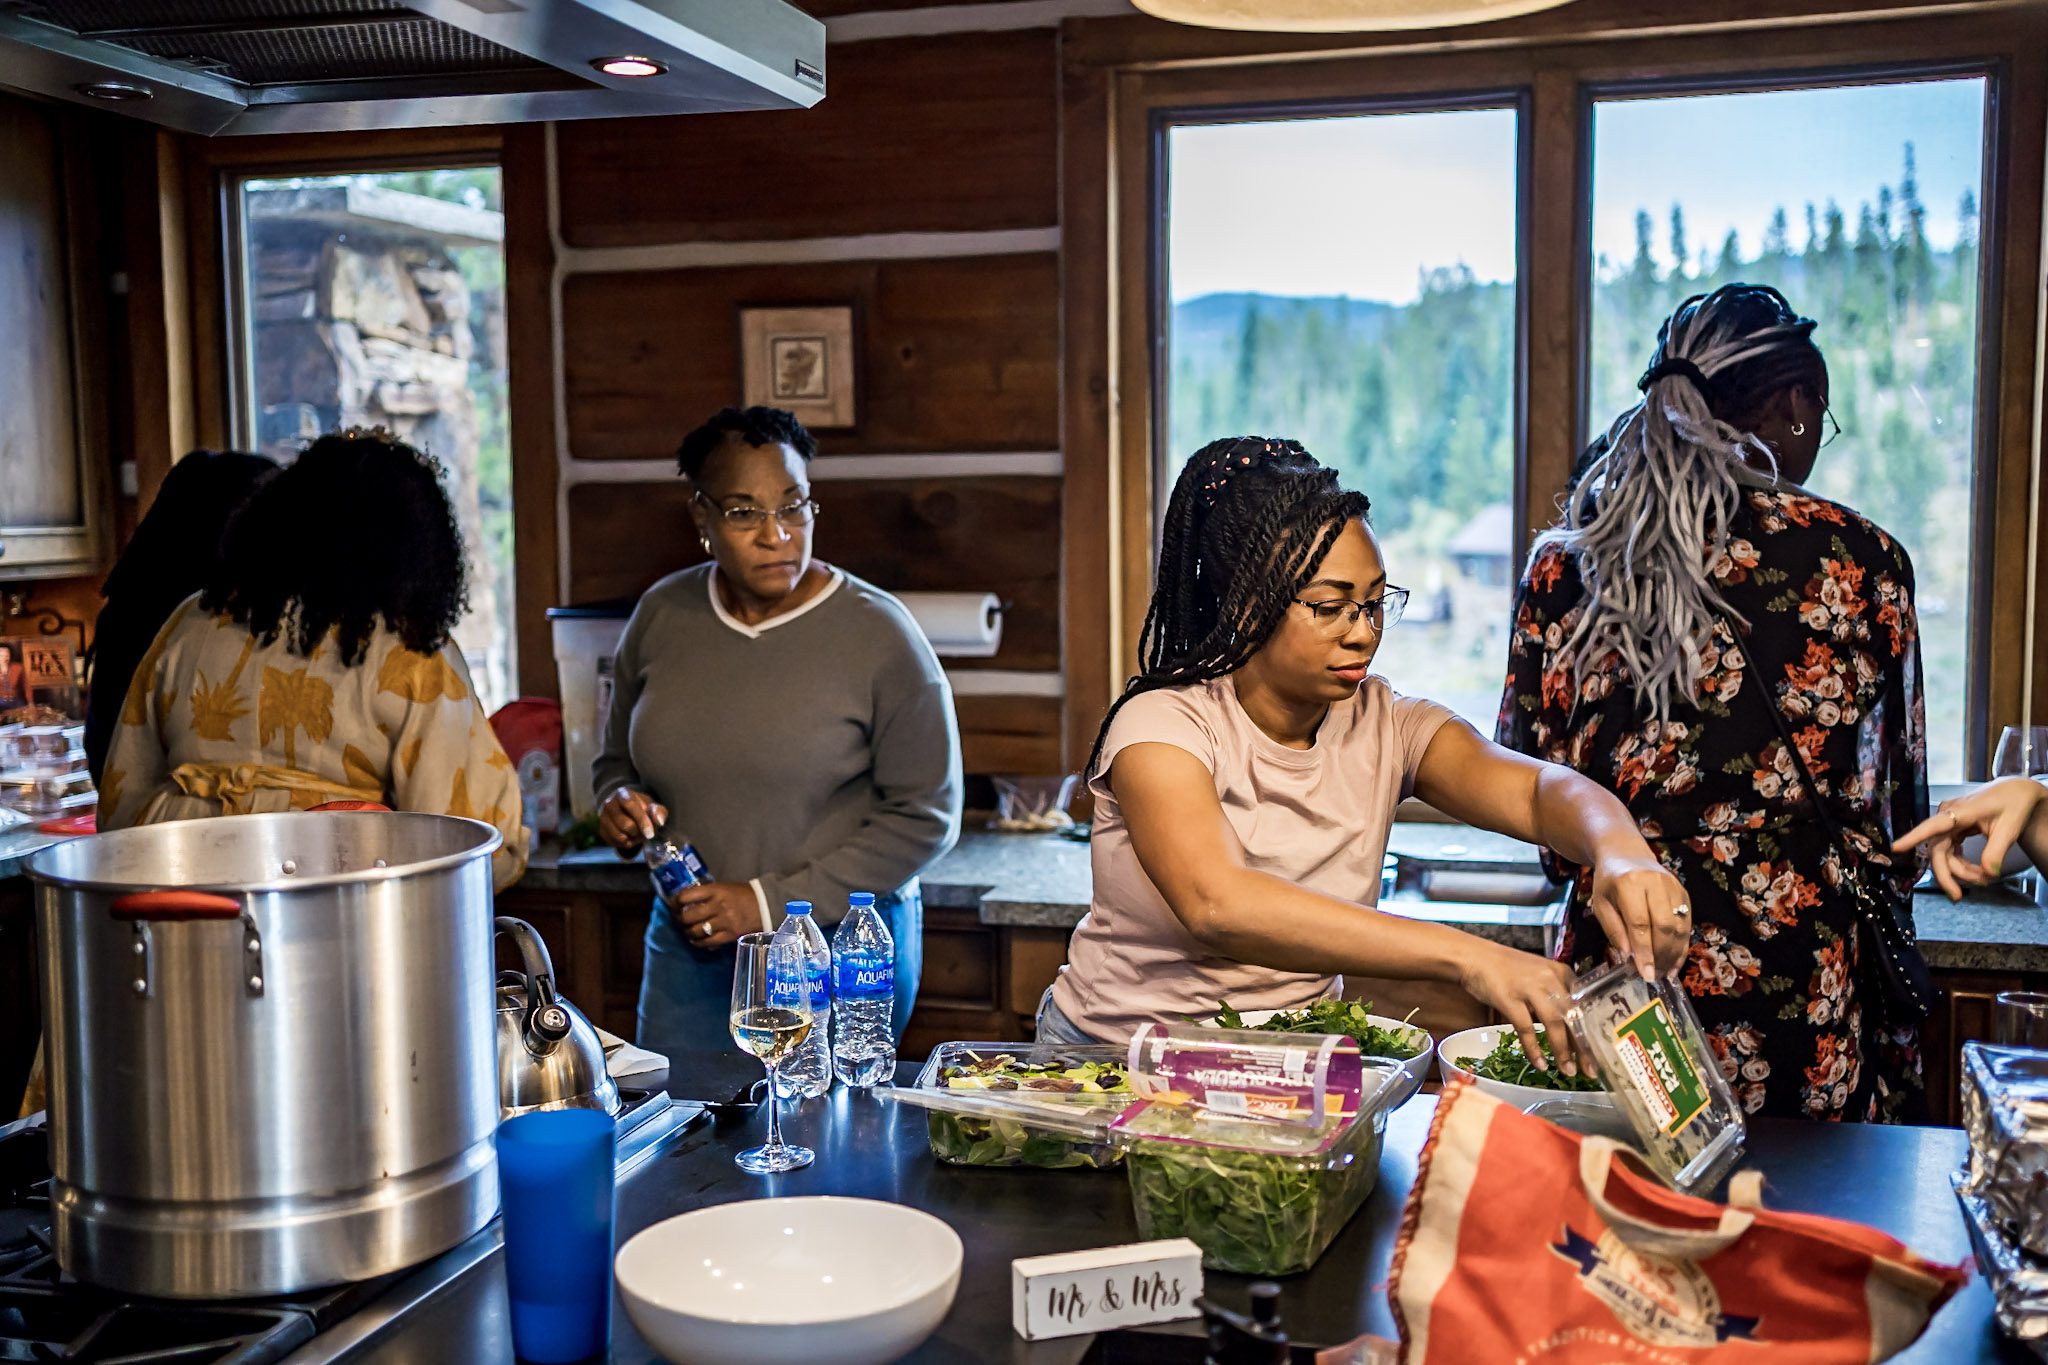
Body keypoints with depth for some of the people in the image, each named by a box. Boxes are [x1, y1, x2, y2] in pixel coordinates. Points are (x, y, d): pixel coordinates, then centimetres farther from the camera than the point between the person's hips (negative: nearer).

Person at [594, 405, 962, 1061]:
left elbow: (925, 816, -12)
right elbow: (618, 757, 17)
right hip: (688, 946, 4)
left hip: (842, 941, -3)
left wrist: (772, 902, -16)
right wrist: (619, 802, -8)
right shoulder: (660, 617, 2)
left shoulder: (878, 633, -12)